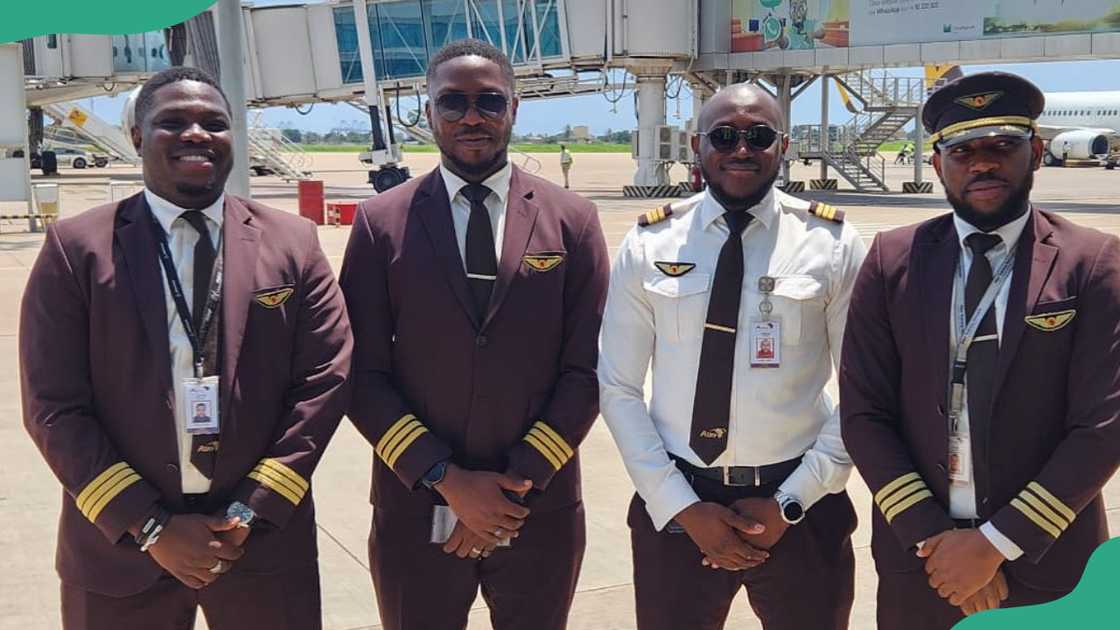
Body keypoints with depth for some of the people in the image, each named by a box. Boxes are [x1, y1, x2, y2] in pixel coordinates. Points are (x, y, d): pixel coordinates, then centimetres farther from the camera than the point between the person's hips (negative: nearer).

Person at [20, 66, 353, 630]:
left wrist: (253, 510, -9)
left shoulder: (292, 242, 3)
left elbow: (324, 381, -2)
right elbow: (53, 407, -5)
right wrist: (149, 527, -11)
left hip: (266, 542, 1)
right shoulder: (77, 247, -1)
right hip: (120, 546, 0)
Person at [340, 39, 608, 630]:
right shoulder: (381, 222, -1)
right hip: (414, 510, 0)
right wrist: (446, 479, -12)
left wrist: (519, 481, -9)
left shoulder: (571, 219, 0)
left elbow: (587, 369, -2)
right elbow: (363, 375, -4)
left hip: (542, 511, 1)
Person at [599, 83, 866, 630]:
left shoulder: (833, 244, -3)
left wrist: (791, 502, -8)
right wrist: (682, 506, -8)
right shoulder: (648, 245, -2)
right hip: (674, 507, 1)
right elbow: (619, 389, -1)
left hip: (799, 509, 0)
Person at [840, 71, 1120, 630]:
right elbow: (863, 413, -4)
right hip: (918, 560, 1)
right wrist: (930, 536, -11)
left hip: (1046, 564, -1)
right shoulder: (892, 260, -2)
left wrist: (997, 543, -14)